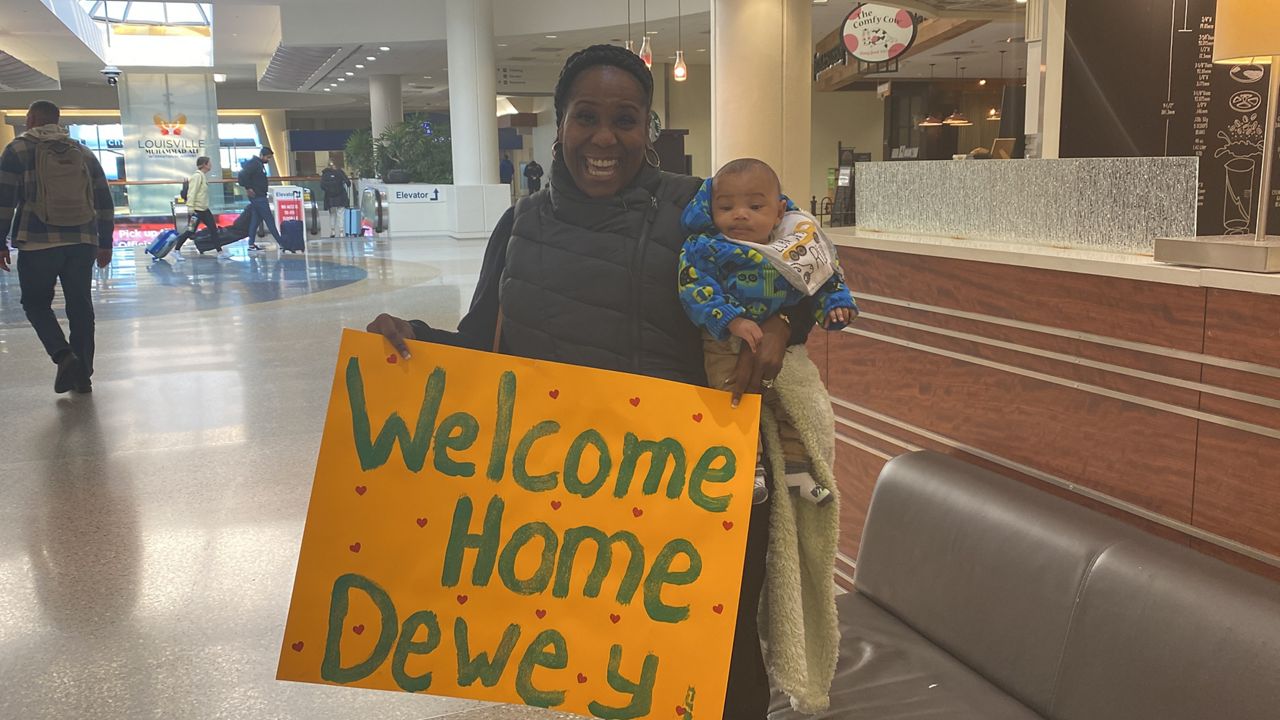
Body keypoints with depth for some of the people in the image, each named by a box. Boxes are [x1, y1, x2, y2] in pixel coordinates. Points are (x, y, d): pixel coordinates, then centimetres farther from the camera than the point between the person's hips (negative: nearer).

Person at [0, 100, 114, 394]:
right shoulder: (83, 153, 14)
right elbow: (105, 201, 12)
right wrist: (105, 243, 16)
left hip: (38, 243, -3)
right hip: (83, 243, 3)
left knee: (36, 302, 12)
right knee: (80, 306, 9)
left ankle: (64, 355, -10)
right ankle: (82, 374, 10)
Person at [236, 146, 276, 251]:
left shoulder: (259, 164, 14)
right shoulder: (253, 163, -16)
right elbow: (243, 175, -25)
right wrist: (248, 188, -20)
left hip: (260, 196, 10)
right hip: (258, 197, -10)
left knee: (255, 220, 11)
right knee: (269, 220, -7)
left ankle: (251, 244, 15)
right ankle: (281, 243, -4)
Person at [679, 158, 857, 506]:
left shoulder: (796, 246, -4)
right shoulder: (704, 248, -15)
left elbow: (826, 277, 8)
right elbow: (697, 290, -24)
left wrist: (835, 304, -8)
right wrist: (732, 321, -34)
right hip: (727, 346, -4)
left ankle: (796, 467, 21)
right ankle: (748, 468, -4)